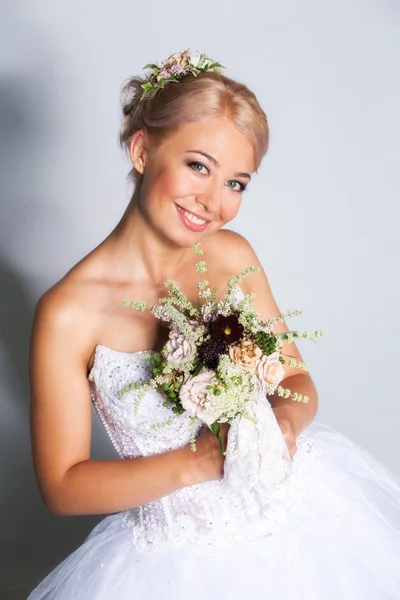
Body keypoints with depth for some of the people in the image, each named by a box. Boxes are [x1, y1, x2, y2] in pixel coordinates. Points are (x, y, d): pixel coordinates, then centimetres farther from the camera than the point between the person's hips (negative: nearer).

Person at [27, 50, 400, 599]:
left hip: (298, 510, 4)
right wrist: (195, 463, -22)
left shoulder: (234, 255, -7)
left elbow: (297, 378, 4)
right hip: (182, 555, -3)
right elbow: (62, 487, -12)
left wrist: (286, 421, -18)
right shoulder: (69, 313, -19)